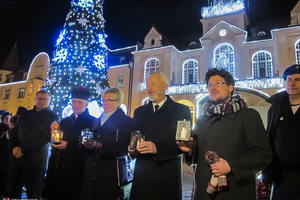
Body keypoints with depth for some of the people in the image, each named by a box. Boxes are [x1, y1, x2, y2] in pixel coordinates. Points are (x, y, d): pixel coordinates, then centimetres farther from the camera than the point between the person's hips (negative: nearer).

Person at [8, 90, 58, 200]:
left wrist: (22, 149, -12)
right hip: (18, 159, 5)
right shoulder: (25, 114, 14)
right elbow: (14, 131, 13)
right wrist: (13, 147, -6)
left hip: (36, 162, -4)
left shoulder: (53, 117, -2)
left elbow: (45, 138, -10)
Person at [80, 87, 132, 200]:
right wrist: (88, 144, -1)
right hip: (92, 172, 6)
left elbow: (122, 150, -15)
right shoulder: (97, 121, 16)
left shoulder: (125, 121, -4)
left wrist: (99, 145, -24)